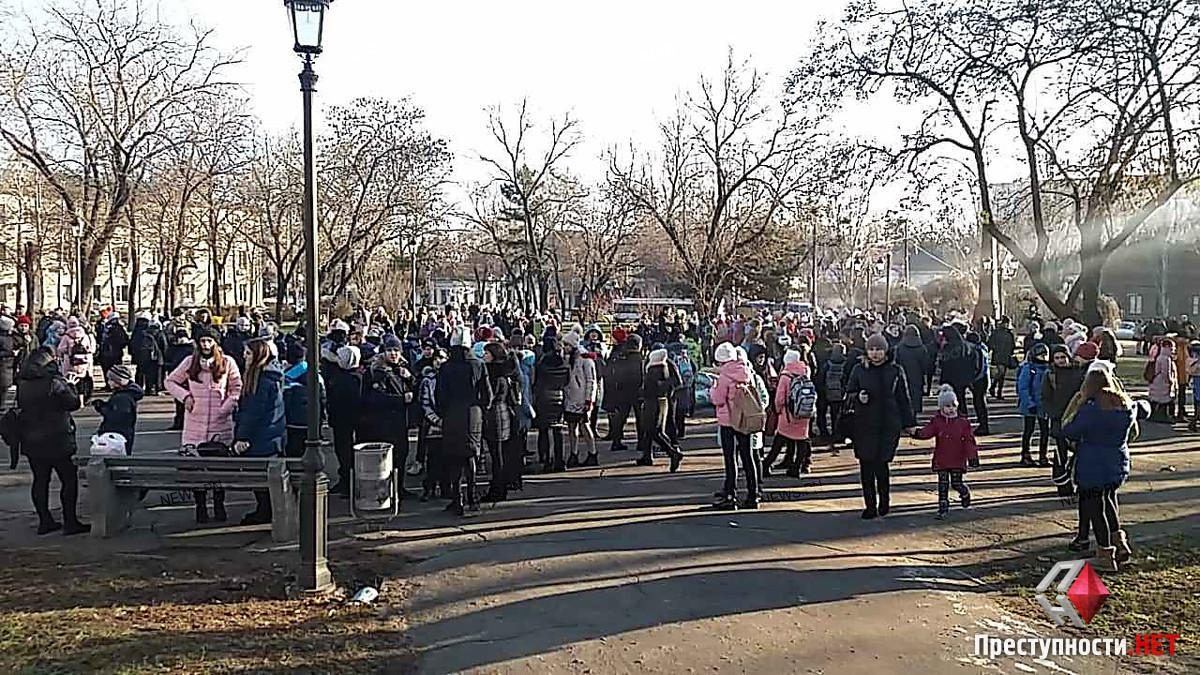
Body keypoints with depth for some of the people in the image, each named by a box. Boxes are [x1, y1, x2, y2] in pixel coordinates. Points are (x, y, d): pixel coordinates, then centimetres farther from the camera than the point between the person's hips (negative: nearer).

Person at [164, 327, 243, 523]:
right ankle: (200, 506, 12)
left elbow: (238, 389, 6)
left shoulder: (227, 363, 2)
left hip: (220, 425, -1)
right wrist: (184, 396, 1)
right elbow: (170, 381, 16)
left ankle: (219, 506, 14)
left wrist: (226, 408, -6)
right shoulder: (190, 362, 7)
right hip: (195, 423, 1)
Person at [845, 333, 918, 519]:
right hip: (864, 425, 1)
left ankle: (884, 500, 19)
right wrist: (858, 397, -13)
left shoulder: (895, 370, 3)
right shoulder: (859, 370, 4)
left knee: (881, 463, -6)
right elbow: (849, 393, 9)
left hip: (889, 426, -1)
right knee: (866, 465, 3)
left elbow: (903, 398, 8)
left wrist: (909, 423, 9)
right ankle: (870, 506, 15)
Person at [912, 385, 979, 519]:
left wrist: (972, 456, -7)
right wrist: (916, 433, -30)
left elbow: (969, 440, -3)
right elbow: (926, 432, -10)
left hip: (957, 460, -1)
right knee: (943, 484, 2)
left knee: (956, 483, 3)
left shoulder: (962, 422, -3)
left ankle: (965, 493, 37)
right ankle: (943, 507, 9)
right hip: (941, 461, 1)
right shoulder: (936, 422, -1)